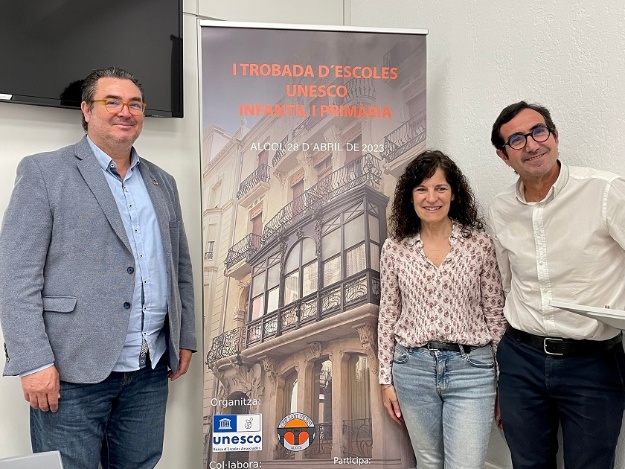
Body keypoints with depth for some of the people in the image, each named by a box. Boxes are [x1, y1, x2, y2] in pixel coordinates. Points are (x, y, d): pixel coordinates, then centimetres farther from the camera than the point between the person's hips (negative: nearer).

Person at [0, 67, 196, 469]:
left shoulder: (162, 182, 14)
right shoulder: (44, 171, -2)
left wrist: (185, 339, 11)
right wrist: (34, 361, -14)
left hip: (151, 370, 5)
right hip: (73, 370, -4)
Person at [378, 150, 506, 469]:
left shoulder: (479, 244, -4)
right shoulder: (394, 248, -1)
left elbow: (496, 313, 1)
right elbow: (388, 316, 4)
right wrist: (386, 379, 5)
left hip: (471, 369, -1)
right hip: (413, 369, 2)